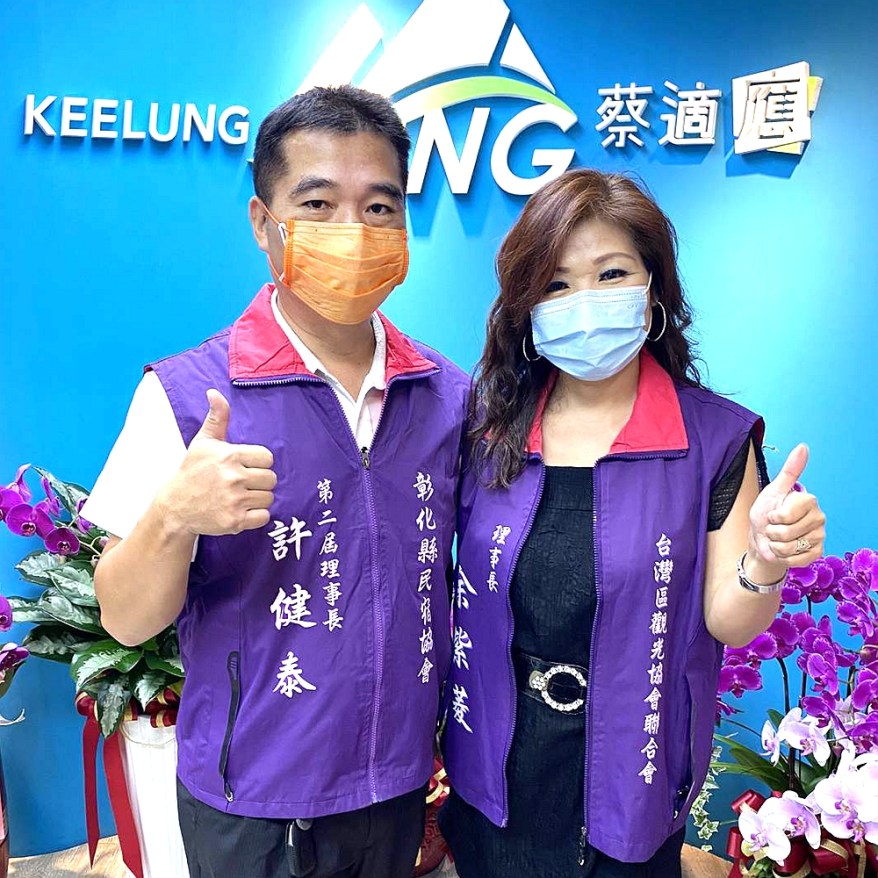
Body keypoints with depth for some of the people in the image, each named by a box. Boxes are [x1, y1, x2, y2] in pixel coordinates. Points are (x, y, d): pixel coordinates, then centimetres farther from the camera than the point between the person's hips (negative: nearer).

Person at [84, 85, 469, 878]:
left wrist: (449, 727, -3)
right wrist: (172, 519, -31)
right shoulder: (185, 396, -16)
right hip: (252, 810, -3)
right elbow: (126, 622, -13)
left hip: (400, 785, 4)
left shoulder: (450, 395, -5)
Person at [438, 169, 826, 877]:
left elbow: (727, 621, -10)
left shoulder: (715, 437, -10)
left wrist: (765, 564, -29)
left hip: (626, 777, -1)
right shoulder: (489, 422, -5)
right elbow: (449, 582, 2)